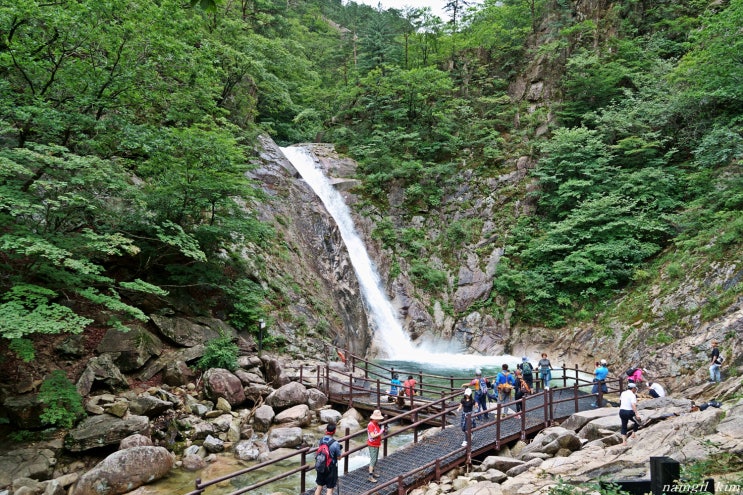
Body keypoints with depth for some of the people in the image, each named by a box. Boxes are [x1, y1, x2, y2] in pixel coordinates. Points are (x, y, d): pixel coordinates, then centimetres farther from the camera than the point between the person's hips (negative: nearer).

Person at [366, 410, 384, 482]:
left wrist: (382, 431, 2)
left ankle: (373, 471, 33)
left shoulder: (376, 424, 6)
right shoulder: (371, 425, -23)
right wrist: (380, 433, -25)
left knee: (375, 459, 19)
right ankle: (370, 476, -4)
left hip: (377, 444, 9)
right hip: (372, 445, -9)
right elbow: (372, 436, -27)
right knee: (373, 460, -7)